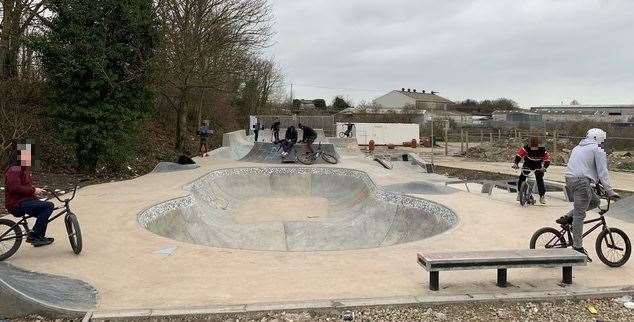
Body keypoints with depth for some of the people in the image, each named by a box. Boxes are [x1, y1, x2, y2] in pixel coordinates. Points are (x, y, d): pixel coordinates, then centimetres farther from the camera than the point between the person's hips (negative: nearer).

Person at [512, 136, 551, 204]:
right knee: (521, 177, -12)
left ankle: (542, 196, 1)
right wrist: (516, 163, -37)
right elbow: (519, 154, -25)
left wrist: (544, 167, -38)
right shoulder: (526, 148, -25)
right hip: (527, 164, 1)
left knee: (540, 180, -12)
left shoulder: (542, 150, -25)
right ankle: (519, 192, 7)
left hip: (538, 166, -1)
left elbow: (547, 160, -23)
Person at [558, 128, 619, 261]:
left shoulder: (577, 148, 26)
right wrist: (610, 191, 0)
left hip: (570, 179, 8)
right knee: (579, 214, -6)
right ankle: (577, 247, -2)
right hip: (582, 181, -8)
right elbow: (602, 173, -2)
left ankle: (567, 218, 10)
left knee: (595, 201, 21)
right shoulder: (598, 150, 2)